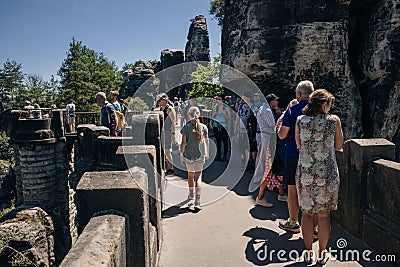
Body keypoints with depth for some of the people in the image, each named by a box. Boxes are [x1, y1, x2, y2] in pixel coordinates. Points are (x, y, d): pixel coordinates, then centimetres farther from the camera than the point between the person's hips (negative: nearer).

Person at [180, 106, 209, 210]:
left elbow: (184, 143, -9)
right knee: (198, 176, 2)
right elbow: (206, 142, 5)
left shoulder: (186, 127, -9)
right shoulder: (203, 127, -3)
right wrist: (207, 153, 18)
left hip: (189, 155, 0)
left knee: (190, 175, 20)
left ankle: (191, 194, 41)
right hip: (200, 155, 0)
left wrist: (181, 155, 0)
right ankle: (197, 201, -7)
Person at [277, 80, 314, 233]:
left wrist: (280, 124, 11)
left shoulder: (292, 110, -11)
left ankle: (293, 223, 20)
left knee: (293, 190, 9)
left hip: (294, 155, -4)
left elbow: (282, 135, -8)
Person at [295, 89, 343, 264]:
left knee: (307, 213, 14)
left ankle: (308, 252, 26)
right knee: (324, 214, 13)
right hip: (327, 174, -1)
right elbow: (338, 146, 4)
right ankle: (322, 254, 27)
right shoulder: (334, 120, -7)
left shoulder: (300, 120, -2)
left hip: (305, 173, 1)